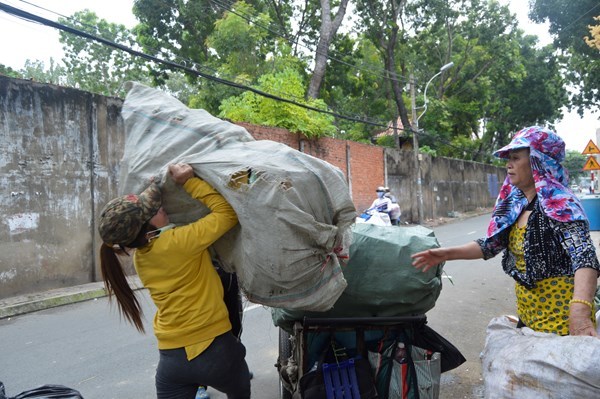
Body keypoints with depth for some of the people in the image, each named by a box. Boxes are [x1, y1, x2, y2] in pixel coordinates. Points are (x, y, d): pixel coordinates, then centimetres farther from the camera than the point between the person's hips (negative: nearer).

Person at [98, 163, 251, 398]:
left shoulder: (139, 257, 2)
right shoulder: (178, 243, -21)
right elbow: (228, 213, -15)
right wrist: (189, 181, -14)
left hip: (171, 358, 5)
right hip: (213, 349, -5)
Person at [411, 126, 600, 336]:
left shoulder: (560, 206, -18)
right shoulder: (515, 206, 5)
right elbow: (491, 244, 10)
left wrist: (580, 311, -45)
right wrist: (447, 254, -2)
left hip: (561, 319, -7)